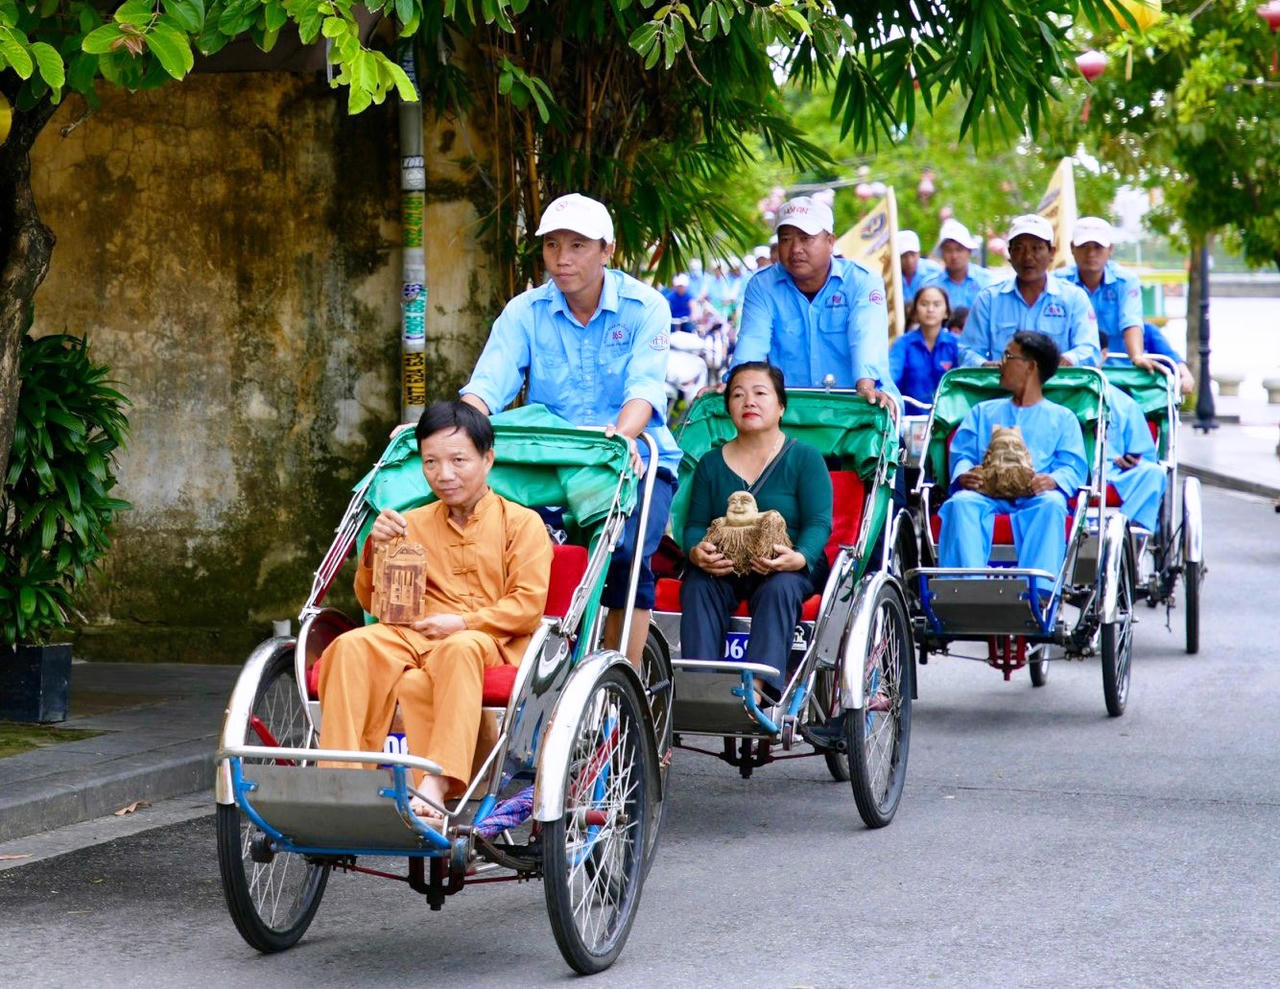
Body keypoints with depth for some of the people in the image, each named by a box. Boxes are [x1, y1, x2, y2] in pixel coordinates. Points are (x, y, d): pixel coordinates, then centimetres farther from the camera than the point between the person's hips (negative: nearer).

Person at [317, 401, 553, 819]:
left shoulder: (522, 523, 12)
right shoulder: (413, 523, 24)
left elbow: (528, 604, 0)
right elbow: (373, 601, 20)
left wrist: (462, 622, -13)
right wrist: (376, 548, 0)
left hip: (490, 640, -4)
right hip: (413, 635, 4)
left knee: (459, 649, -42)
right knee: (352, 647, -29)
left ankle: (436, 784, -51)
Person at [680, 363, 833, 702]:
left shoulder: (805, 458, 5)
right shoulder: (711, 464, 16)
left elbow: (819, 523, -5)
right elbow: (695, 524, 7)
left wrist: (799, 558, -28)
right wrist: (696, 552, -19)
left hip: (789, 569, -2)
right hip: (722, 568, 3)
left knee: (779, 589, -35)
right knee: (697, 585, -29)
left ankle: (758, 686, -51)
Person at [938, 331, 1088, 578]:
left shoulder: (1062, 418, 24)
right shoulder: (983, 412, 32)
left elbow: (1074, 466, 8)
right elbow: (962, 454, 16)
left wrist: (1053, 481, -17)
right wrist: (964, 475, -10)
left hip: (1036, 495, -2)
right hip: (986, 493, 2)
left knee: (1051, 504, -38)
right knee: (961, 503, -34)